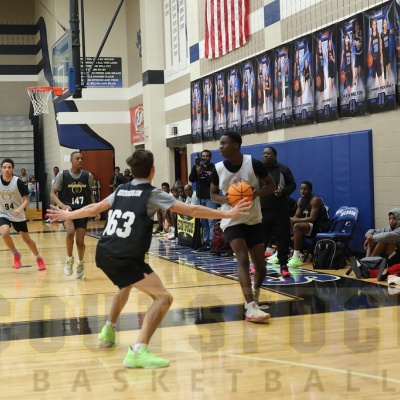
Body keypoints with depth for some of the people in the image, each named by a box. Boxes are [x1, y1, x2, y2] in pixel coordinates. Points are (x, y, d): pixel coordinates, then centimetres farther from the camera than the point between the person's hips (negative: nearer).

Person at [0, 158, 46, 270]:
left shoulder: (18, 182, -18)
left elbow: (26, 200, -16)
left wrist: (20, 209, -34)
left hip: (18, 215, -1)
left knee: (26, 239, 9)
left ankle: (39, 258, 32)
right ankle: (16, 254, -3)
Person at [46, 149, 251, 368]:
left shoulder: (121, 190, 15)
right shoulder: (152, 194, -2)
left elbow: (93, 208, 24)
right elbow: (191, 210, -5)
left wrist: (66, 215, 41)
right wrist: (227, 214, 0)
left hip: (103, 253, 8)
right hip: (125, 258, -8)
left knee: (126, 285, 38)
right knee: (163, 297, -7)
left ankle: (108, 331, 44)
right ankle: (138, 352, -20)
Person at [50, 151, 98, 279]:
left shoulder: (88, 176, 0)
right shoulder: (62, 175, -8)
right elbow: (52, 193, -3)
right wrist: (63, 206, -19)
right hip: (68, 209, -2)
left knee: (80, 241, 0)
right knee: (70, 232, -30)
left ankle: (81, 262, 31)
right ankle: (69, 259, -4)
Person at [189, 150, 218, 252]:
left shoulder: (213, 168, -2)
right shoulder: (198, 167, 14)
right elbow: (191, 179, 2)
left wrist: (202, 173, -20)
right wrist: (195, 166, -6)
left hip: (210, 198, -5)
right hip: (201, 198, 6)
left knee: (211, 221, -10)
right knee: (204, 222, 6)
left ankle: (212, 243, -12)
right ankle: (206, 242, 9)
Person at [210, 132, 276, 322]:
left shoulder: (254, 163, -12)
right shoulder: (218, 169, -6)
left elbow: (271, 185, -2)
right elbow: (213, 194, 7)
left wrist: (257, 192, -23)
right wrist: (224, 199, -16)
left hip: (254, 220, 1)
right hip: (232, 221, -1)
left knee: (260, 266, 6)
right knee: (243, 260, -19)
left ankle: (255, 294, 38)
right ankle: (251, 307, -25)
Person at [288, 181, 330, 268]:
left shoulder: (315, 200, -19)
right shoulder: (300, 200, 7)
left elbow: (312, 219, -26)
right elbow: (296, 216, 7)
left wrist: (295, 220, -27)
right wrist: (291, 220, -16)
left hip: (321, 226, -9)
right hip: (310, 224, 9)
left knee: (297, 226, -31)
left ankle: (297, 257, -32)